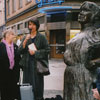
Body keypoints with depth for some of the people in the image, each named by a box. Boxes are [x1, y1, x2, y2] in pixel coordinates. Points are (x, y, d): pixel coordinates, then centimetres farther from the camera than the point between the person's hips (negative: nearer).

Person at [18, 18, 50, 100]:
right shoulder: (26, 37, 12)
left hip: (37, 64, -4)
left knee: (37, 84, -2)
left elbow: (47, 50, -5)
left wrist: (35, 52, -12)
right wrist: (25, 41, -10)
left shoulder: (41, 37, 0)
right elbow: (20, 51, 4)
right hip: (27, 64, 4)